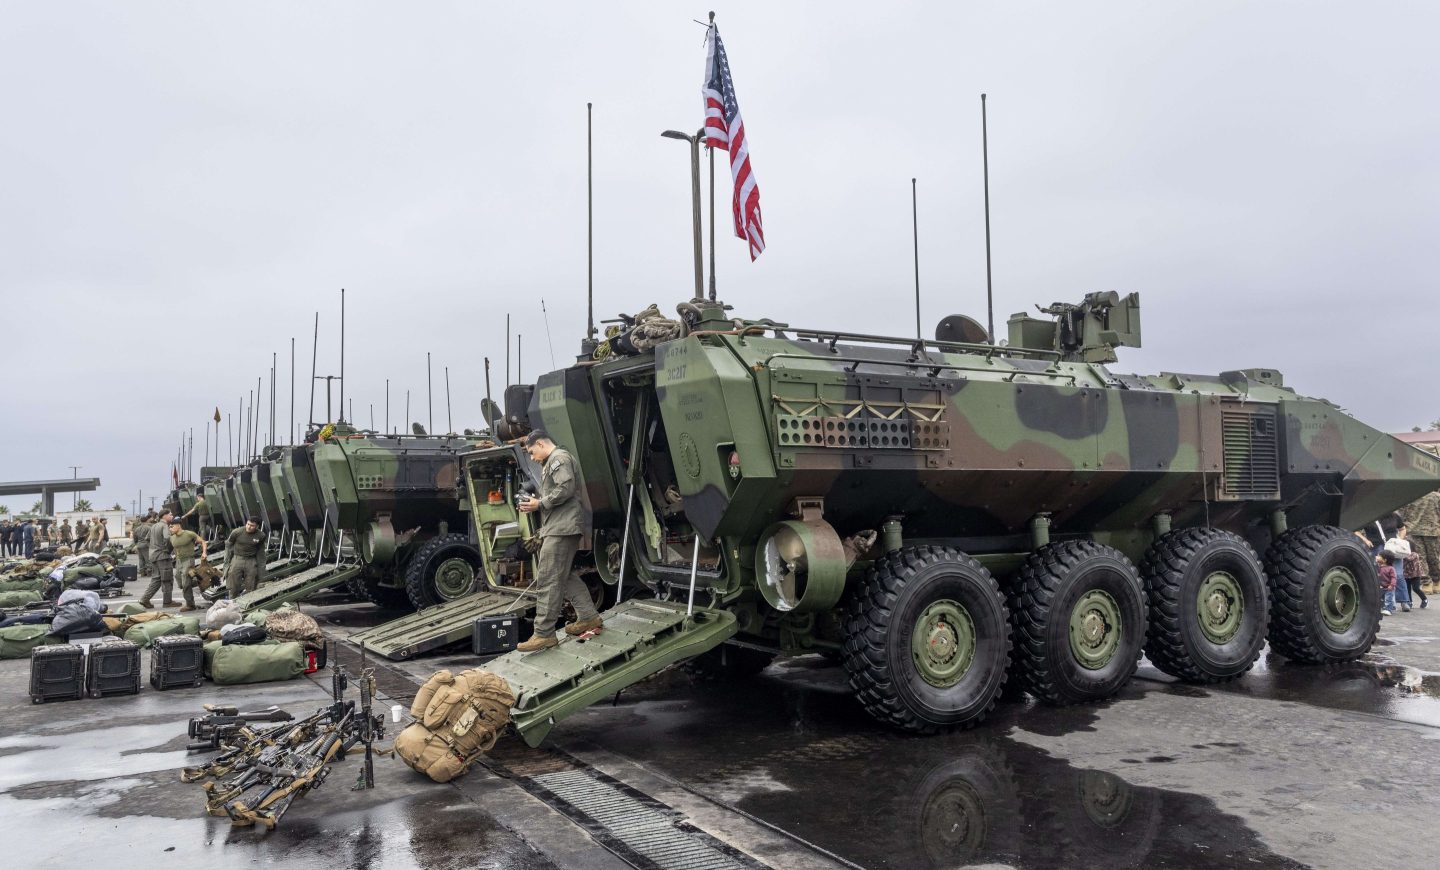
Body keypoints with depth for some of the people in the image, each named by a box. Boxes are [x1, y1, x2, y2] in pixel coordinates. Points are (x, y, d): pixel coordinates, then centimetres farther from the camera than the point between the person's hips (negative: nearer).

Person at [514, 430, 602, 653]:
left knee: (547, 580, -11)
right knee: (564, 575, 17)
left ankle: (544, 634, -11)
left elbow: (566, 489, -19)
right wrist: (535, 504, 9)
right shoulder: (550, 463, 24)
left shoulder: (559, 457, -8)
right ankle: (588, 616, 22)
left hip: (562, 527, -11)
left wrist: (539, 504, -12)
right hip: (559, 527, 11)